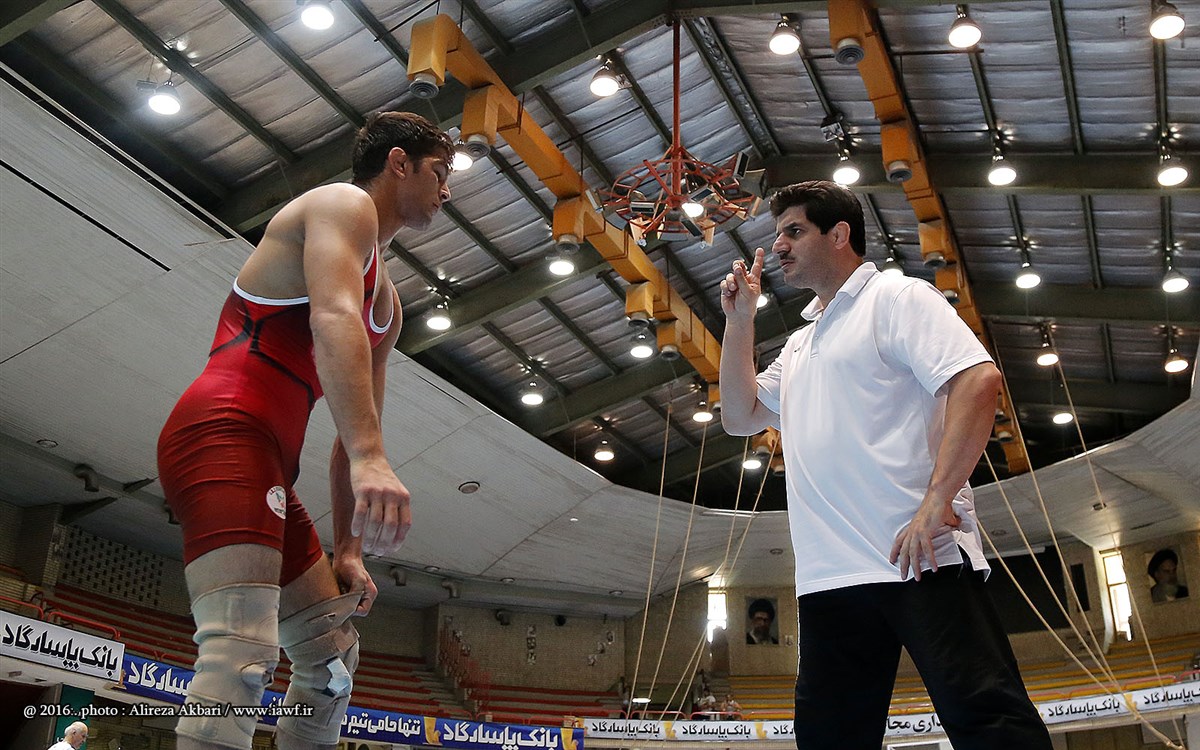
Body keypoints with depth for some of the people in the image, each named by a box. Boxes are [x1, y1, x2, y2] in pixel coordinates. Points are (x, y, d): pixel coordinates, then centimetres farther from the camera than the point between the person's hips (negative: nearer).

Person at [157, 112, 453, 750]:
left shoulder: (388, 305, 29)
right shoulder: (345, 203, 1)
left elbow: (352, 432, 27)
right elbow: (332, 320, -20)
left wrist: (348, 549, 18)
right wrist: (370, 458, -34)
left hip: (268, 463, 11)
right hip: (223, 432, -11)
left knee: (335, 655, 14)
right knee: (243, 650, -25)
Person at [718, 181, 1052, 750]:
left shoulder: (897, 297, 3)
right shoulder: (799, 345, 27)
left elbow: (978, 380, -11)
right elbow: (739, 416, 26)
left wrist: (936, 500, -21)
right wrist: (739, 321, 18)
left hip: (919, 559, -7)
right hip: (828, 577, 8)